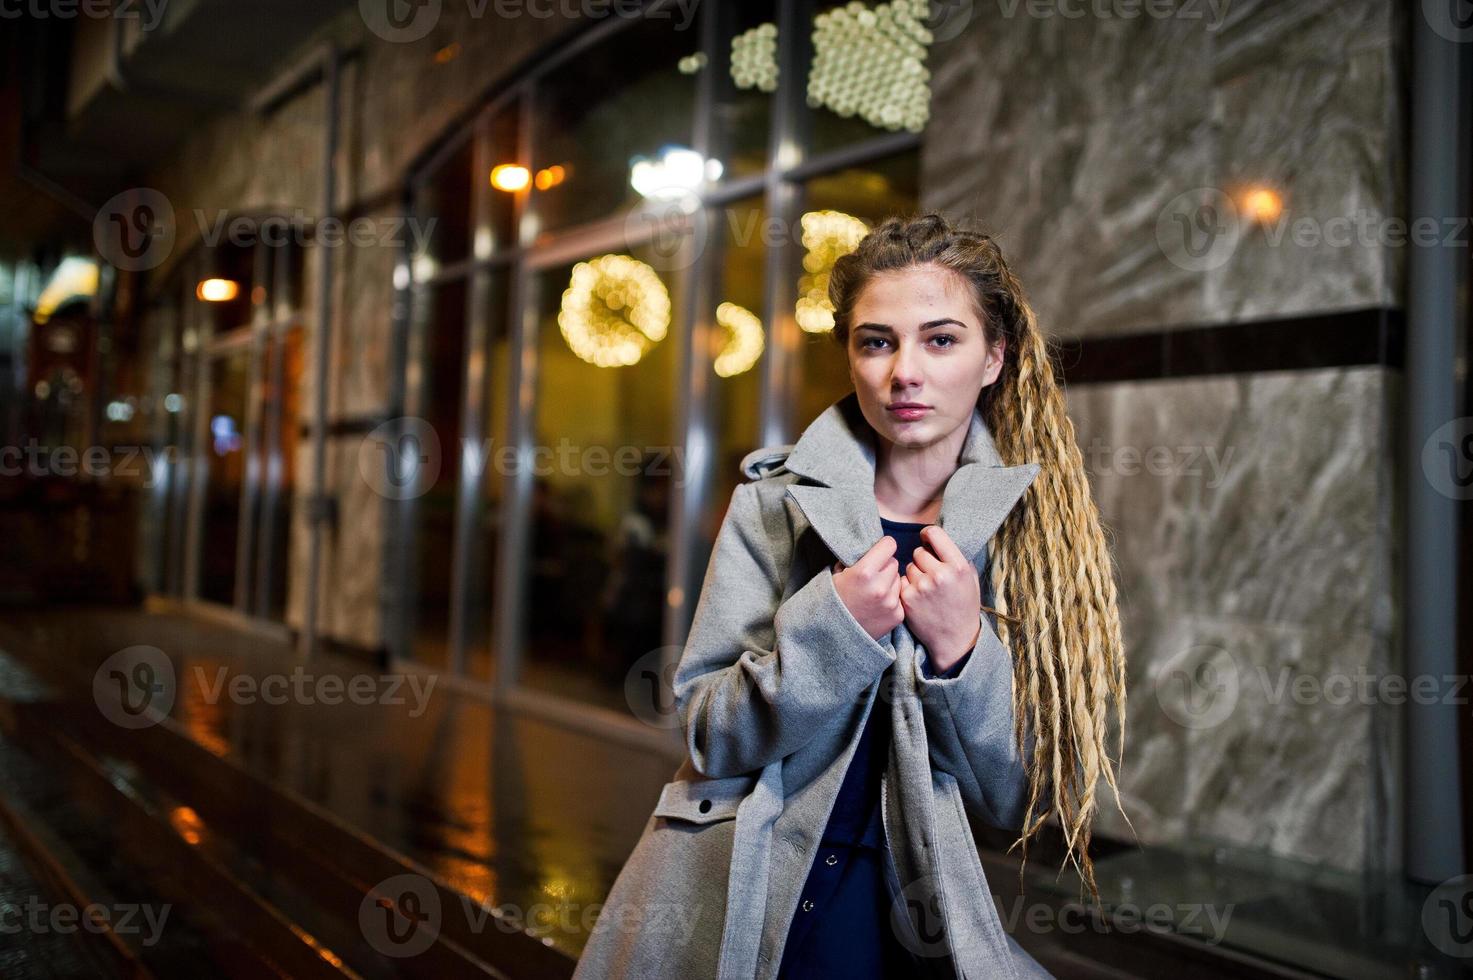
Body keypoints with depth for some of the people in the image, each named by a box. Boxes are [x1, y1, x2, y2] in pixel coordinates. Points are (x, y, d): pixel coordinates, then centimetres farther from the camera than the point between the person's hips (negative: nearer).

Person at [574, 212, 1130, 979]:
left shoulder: (1033, 529, -5)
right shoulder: (778, 501, -7)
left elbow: (1021, 801, -6)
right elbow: (706, 734, -9)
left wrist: (962, 651, -21)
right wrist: (831, 627, -23)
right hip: (737, 915, 0)